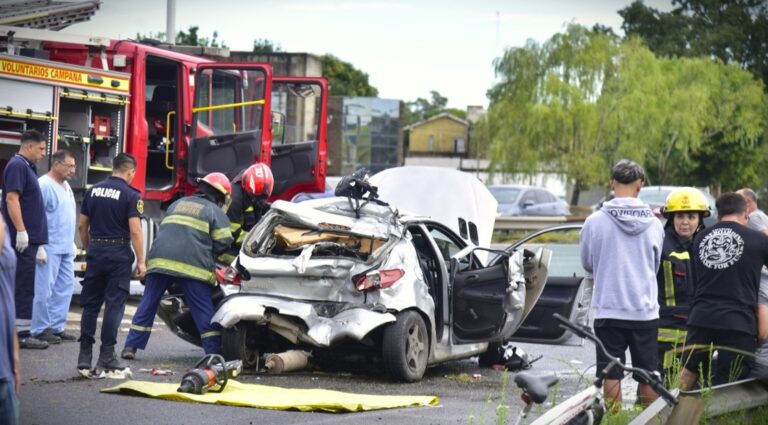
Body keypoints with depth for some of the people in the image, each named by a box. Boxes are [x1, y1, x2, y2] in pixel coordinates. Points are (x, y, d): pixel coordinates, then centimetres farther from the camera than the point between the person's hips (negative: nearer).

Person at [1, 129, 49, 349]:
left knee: (22, 287, 11)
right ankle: (22, 333, -6)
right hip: (23, 239, -10)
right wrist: (21, 231, -24)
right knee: (24, 288, -8)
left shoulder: (26, 166, 18)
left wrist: (38, 243, 22)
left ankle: (18, 332, 15)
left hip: (29, 239, 10)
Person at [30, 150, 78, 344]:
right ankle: (40, 329, -1)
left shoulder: (66, 186, 17)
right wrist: (39, 246, -20)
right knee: (45, 289, -6)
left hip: (66, 248, 9)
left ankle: (56, 326, 14)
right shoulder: (44, 185, -12)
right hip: (50, 247, -9)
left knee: (65, 287, 8)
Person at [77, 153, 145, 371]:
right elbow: (135, 231, -15)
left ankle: (85, 354, 8)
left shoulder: (93, 191, 8)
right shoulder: (130, 195, -8)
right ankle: (107, 355, -1)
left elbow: (82, 226, 11)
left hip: (95, 252, 5)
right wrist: (141, 261, -11)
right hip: (118, 254, -5)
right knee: (114, 304, 0)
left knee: (90, 304, 9)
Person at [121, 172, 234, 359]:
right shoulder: (215, 211, 8)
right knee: (204, 311, 1)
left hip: (160, 259, 4)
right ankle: (214, 353, -2)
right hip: (192, 265, -4)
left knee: (148, 305, 11)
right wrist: (208, 252, 20)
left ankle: (131, 346, 8)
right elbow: (222, 242, 1)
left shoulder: (177, 204, 27)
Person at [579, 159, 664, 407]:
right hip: (646, 311, 2)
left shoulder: (595, 221, -8)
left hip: (609, 310, -2)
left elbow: (587, 264, 6)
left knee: (611, 375, 3)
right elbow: (655, 266, 10)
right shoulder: (653, 224, -3)